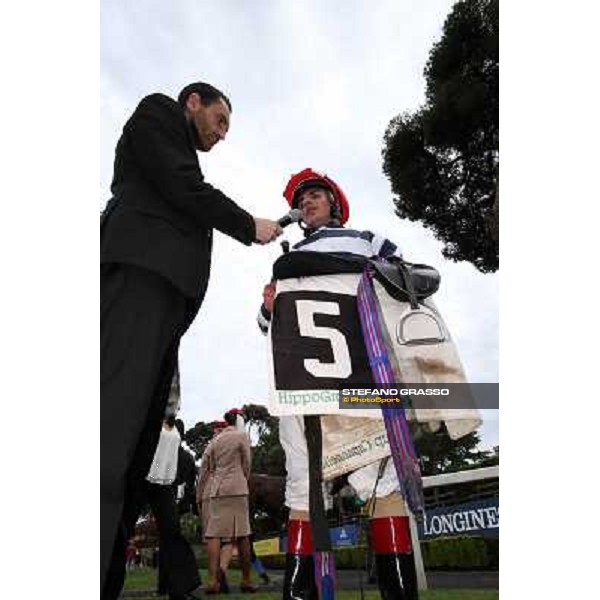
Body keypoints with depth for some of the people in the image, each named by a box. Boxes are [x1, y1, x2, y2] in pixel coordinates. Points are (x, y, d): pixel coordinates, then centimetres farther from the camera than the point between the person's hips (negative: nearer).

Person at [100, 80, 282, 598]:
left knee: (137, 444, -4)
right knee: (114, 428, -22)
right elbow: (184, 187, -1)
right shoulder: (158, 112, 18)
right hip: (141, 271, -9)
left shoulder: (181, 157, 40)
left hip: (163, 288, 9)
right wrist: (249, 226, 10)